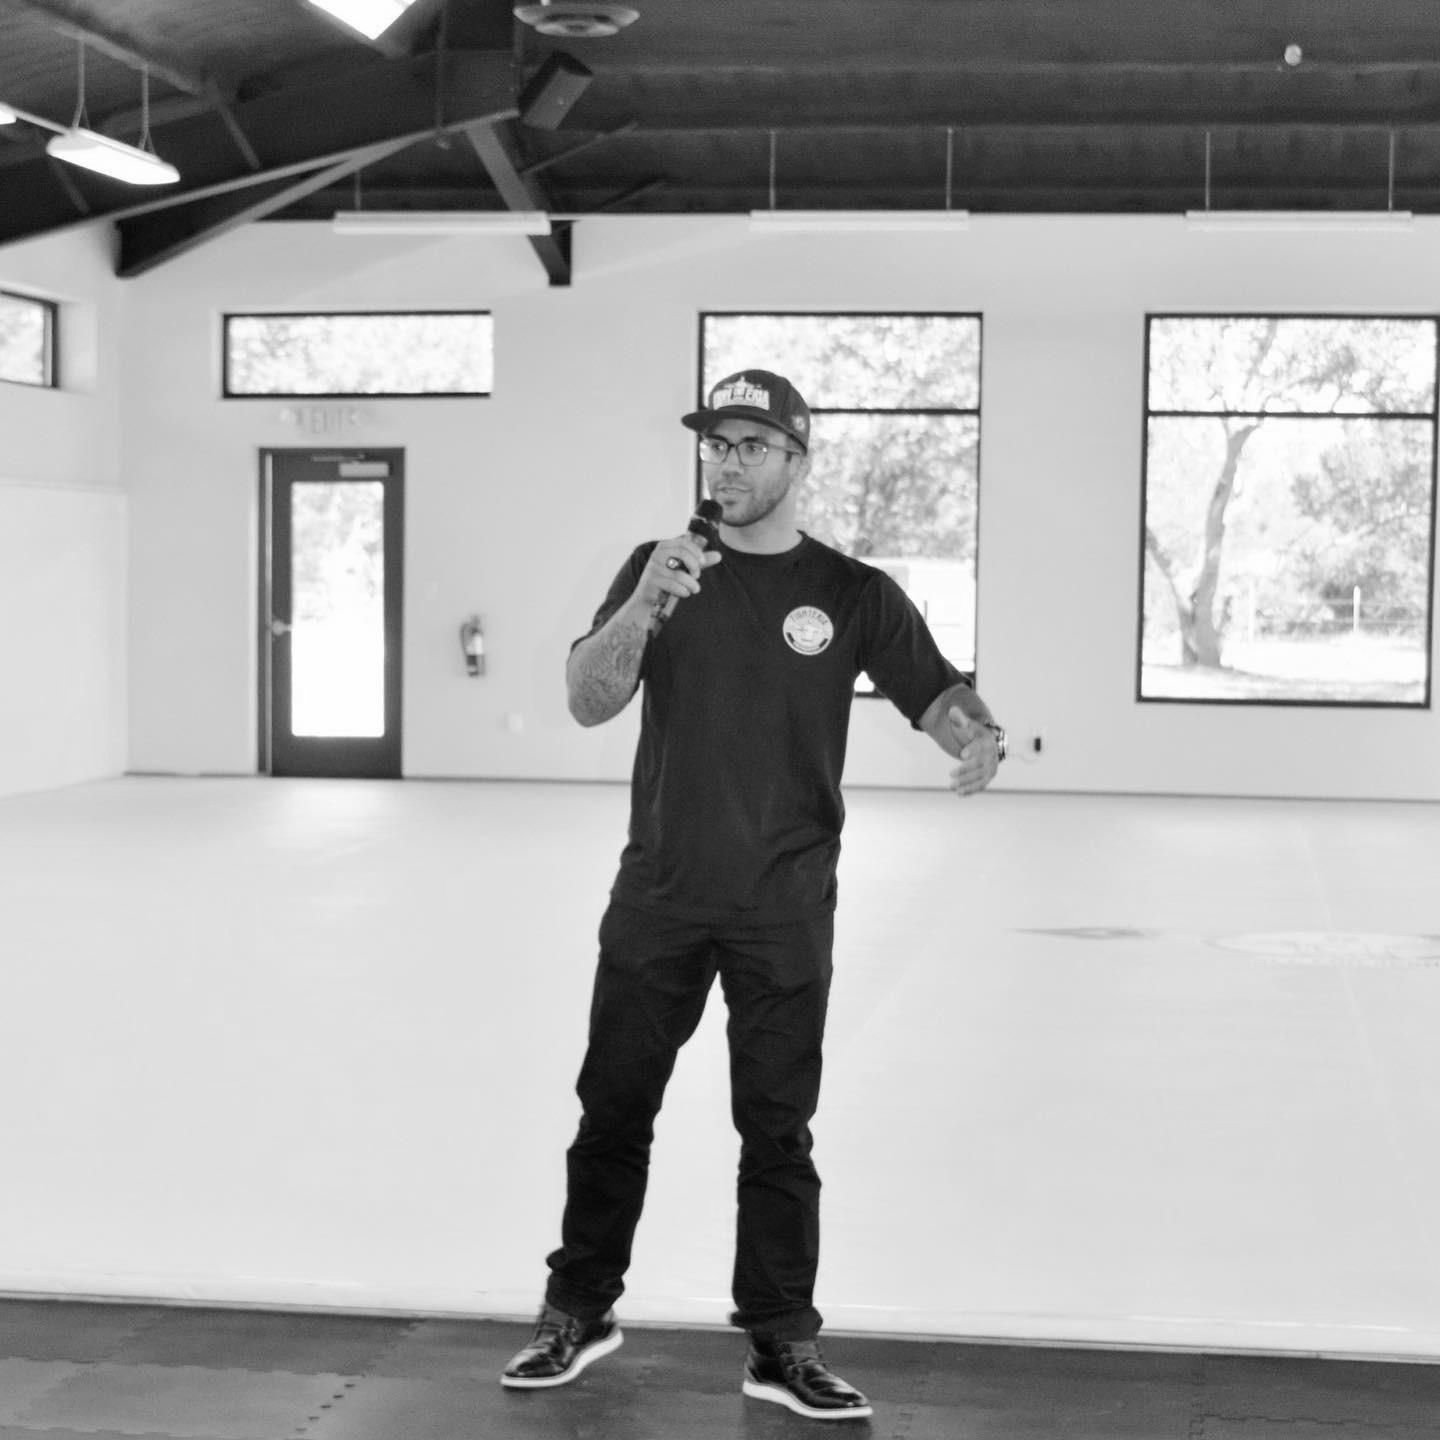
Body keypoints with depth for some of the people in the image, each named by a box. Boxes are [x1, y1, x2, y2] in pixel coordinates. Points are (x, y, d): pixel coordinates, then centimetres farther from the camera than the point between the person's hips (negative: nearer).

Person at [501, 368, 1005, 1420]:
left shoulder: (853, 594, 1)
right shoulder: (658, 568, 5)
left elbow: (936, 694, -3)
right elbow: (589, 702, -5)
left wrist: (978, 736, -27)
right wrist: (645, 604, -22)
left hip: (786, 910, -1)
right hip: (657, 899, 2)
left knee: (777, 1129, 5)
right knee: (613, 1107, 9)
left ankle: (783, 1345, 15)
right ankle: (580, 1311, 25)